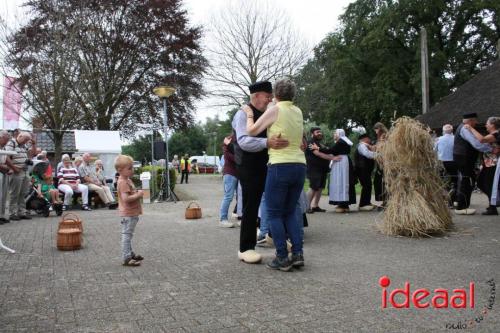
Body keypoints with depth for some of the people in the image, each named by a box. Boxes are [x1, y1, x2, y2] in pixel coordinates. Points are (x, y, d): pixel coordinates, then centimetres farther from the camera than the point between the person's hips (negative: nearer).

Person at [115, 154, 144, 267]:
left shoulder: (127, 180, 13)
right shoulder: (123, 182, -20)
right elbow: (126, 198, -30)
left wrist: (137, 193, 10)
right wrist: (138, 195, -21)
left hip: (132, 213, 11)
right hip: (128, 214, -11)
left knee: (128, 235, 20)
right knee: (127, 235, -6)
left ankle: (130, 254, 32)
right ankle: (126, 258, -1)